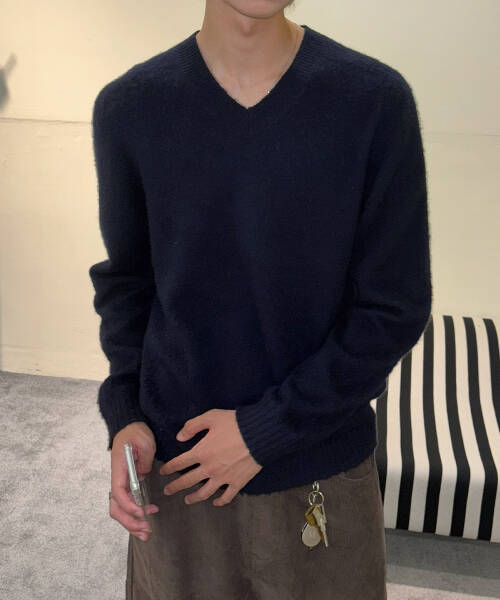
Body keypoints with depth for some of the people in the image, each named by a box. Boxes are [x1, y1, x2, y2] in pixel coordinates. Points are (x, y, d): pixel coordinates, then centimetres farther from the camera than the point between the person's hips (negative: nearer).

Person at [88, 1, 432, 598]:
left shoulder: (376, 100, -13)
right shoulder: (127, 107, -7)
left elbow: (396, 311, -10)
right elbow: (125, 278, 5)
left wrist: (266, 429, -13)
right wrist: (123, 415, -6)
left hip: (323, 470, -1)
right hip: (177, 463, 2)